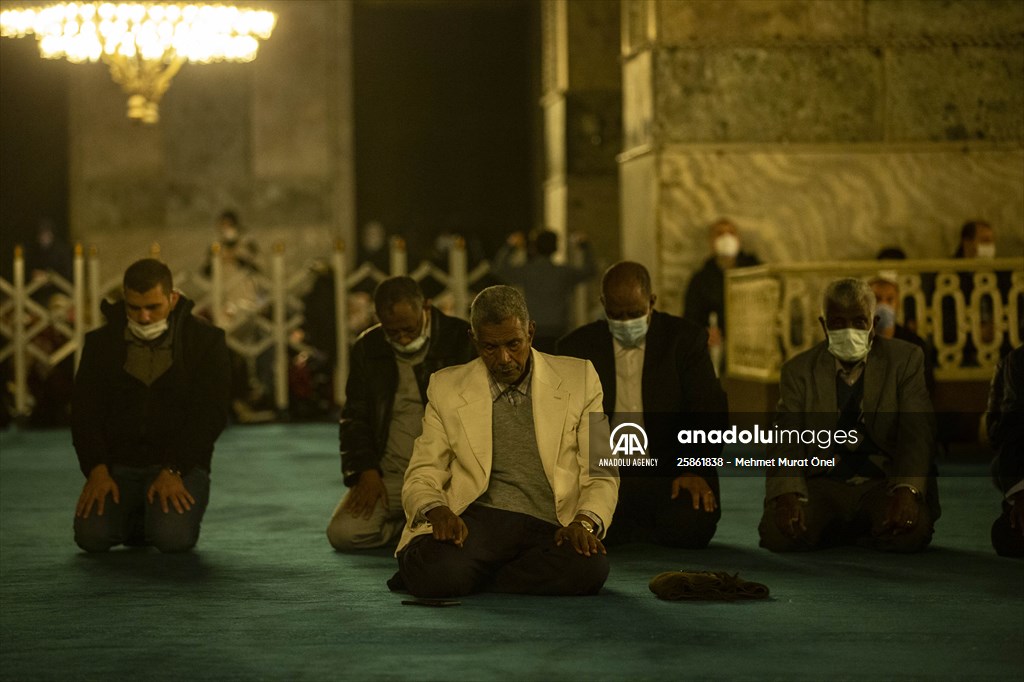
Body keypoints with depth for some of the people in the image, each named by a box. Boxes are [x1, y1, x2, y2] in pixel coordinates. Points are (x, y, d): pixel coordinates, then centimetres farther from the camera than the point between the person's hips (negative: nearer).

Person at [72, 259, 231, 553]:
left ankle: (171, 514, 9)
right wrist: (97, 470, -15)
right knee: (91, 536, -22)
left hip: (180, 464, -2)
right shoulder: (101, 343, 5)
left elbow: (210, 415, -10)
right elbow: (84, 411, 2)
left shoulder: (206, 341, -3)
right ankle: (136, 518, 13)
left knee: (172, 538, -29)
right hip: (117, 465, 3)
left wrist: (173, 471, -21)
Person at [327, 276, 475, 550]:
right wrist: (366, 471, -2)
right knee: (342, 533, -18)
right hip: (389, 473, 4)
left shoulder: (462, 340, -4)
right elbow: (354, 417, 14)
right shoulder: (368, 348, 8)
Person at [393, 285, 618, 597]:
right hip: (476, 520, -2)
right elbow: (422, 477, 10)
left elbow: (600, 475, 10)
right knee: (437, 572, -37)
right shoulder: (446, 388, 13)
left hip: (549, 527, 2)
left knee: (588, 567, -34)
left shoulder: (579, 380, 12)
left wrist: (584, 522, -12)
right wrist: (437, 511, -14)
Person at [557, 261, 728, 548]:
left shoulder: (685, 339, 4)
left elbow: (710, 411, -1)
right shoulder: (577, 346, 7)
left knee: (692, 527, -30)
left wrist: (697, 470, -17)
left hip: (670, 472, 0)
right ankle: (648, 529, 5)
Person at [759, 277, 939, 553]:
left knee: (910, 533, -34)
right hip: (822, 486, 1)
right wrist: (787, 495, -27)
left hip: (885, 482, -1)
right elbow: (786, 439, -5)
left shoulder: (905, 360, 6)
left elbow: (917, 433, -7)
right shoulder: (799, 370, 8)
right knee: (779, 532, -30)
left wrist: (906, 491, -27)